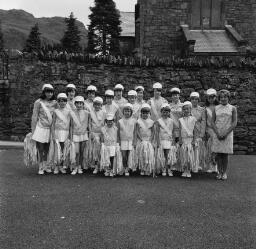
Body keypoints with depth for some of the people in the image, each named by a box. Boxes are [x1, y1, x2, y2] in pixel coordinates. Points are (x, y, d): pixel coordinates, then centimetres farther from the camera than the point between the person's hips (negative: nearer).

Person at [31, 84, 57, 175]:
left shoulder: (54, 103, 5)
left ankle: (46, 166, 23)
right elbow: (34, 117, -5)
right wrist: (33, 131, -6)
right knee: (40, 149, 1)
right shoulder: (38, 102, -6)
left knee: (47, 149, 11)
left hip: (50, 129, 3)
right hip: (40, 128, -3)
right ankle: (40, 167, 12)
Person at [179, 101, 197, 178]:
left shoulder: (193, 119, 3)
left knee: (190, 155, -3)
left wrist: (193, 140, -5)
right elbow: (180, 130, 6)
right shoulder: (180, 120, 7)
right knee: (183, 155, 1)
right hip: (183, 139, 1)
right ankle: (184, 171, 9)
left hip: (190, 139, -1)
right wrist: (180, 140, 0)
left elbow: (194, 130, 2)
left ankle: (189, 171, 5)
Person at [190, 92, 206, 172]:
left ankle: (197, 167, 5)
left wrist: (202, 134, -6)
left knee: (198, 149, -3)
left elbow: (203, 122, 2)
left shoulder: (202, 109, 6)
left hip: (198, 132, -1)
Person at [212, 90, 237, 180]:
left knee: (225, 154, 1)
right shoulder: (216, 108, 7)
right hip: (217, 134, 1)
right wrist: (217, 134, -8)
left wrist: (225, 133, -10)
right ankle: (220, 172, 10)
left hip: (227, 134, -1)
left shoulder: (232, 108, 4)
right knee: (218, 154, 1)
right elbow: (212, 122, 4)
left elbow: (234, 123, -1)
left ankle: (224, 172, 11)